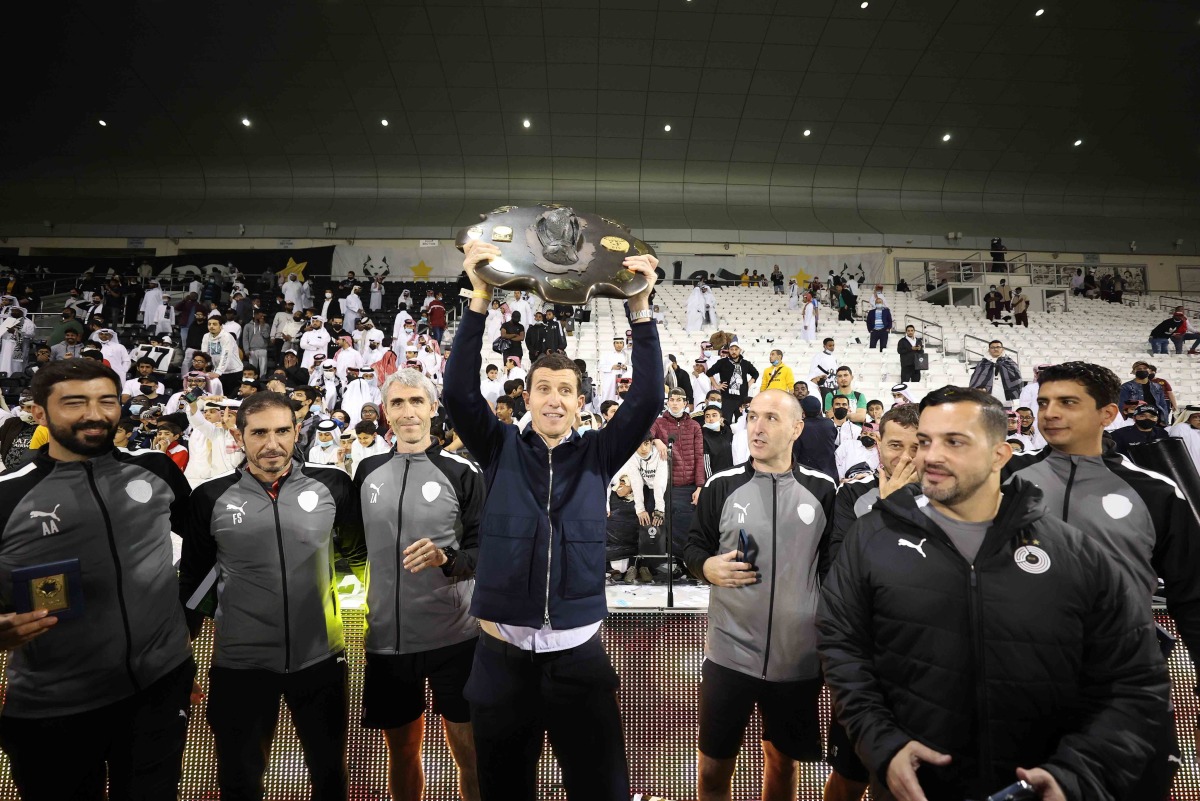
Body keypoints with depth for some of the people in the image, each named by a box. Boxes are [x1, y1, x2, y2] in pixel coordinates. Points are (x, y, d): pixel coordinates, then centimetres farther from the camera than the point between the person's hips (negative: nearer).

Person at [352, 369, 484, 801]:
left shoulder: (462, 473, -7)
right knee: (401, 751, 19)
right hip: (387, 637, 4)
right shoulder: (368, 471, 4)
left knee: (469, 749, 7)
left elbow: (486, 549, -8)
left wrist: (447, 558, -26)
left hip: (454, 635, -3)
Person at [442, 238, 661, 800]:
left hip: (578, 654, 0)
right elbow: (459, 391, -12)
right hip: (502, 654, 1)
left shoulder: (597, 456, 1)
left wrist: (640, 309, -17)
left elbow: (647, 399, -9)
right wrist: (481, 299, -19)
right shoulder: (500, 450, 1)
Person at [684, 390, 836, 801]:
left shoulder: (822, 489, -1)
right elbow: (693, 546, 5)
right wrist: (707, 566, -17)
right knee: (713, 768, 12)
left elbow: (835, 563, 7)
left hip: (800, 656, 1)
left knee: (783, 761, 22)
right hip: (729, 653, -1)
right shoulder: (722, 486, -4)